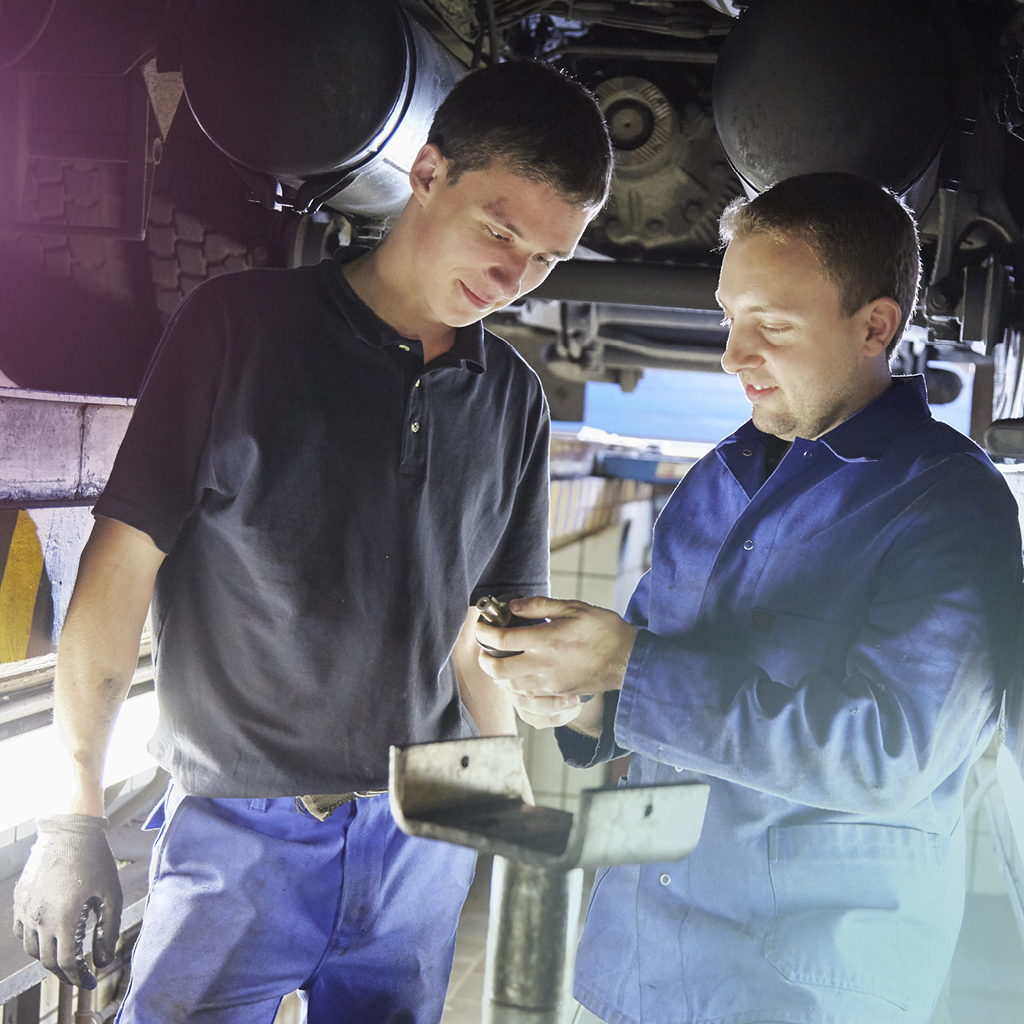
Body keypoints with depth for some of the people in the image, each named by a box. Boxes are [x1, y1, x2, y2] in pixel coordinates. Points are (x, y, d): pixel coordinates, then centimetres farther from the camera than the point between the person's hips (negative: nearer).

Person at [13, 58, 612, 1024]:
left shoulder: (513, 398, 7)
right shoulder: (239, 323, -6)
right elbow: (122, 562, -8)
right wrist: (75, 813, -10)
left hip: (424, 841, 4)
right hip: (242, 828, -4)